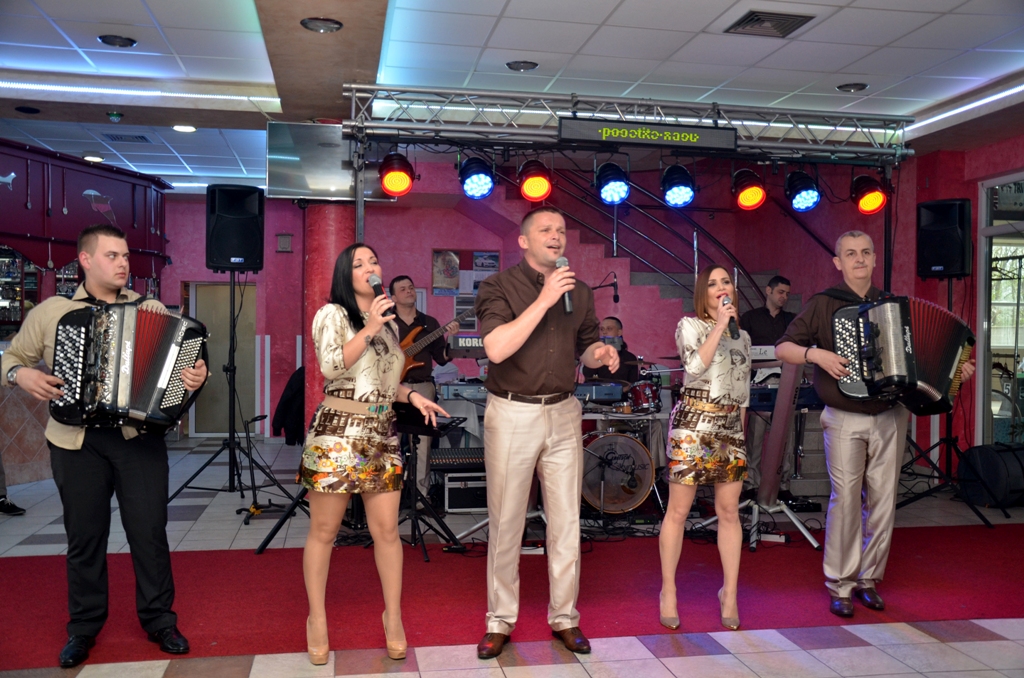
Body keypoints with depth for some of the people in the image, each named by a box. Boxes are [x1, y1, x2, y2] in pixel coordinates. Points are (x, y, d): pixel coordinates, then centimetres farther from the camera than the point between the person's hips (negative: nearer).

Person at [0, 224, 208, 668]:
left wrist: (197, 376, -17)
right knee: (84, 536, 9)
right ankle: (83, 627, 25)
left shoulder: (152, 309, 6)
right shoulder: (49, 312, 5)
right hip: (76, 441, 0)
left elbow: (182, 356, 5)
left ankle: (159, 619, 19)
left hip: (139, 436, 0)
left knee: (150, 531, 3)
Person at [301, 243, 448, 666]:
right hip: (338, 432, -5)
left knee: (386, 529, 4)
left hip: (382, 433, 5)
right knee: (324, 531, 3)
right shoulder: (332, 315, -1)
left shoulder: (388, 322, 17)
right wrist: (369, 330, -21)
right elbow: (331, 367, -16)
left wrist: (413, 396, 8)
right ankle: (317, 619, 18)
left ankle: (393, 616, 18)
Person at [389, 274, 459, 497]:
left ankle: (421, 493, 5)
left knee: (422, 443, -2)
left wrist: (448, 339, -7)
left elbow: (442, 358, 9)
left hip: (422, 387, 1)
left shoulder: (430, 323, 13)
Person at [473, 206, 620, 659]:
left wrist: (600, 353, -4)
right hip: (512, 414, -4)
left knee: (566, 522, 9)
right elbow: (497, 349, -19)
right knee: (506, 523, 5)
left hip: (563, 413, 4)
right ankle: (500, 621, 19)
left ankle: (564, 618, 23)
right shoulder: (499, 286, -4)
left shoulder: (579, 292, 10)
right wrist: (544, 300, -20)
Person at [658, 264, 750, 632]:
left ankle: (729, 591, 17)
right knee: (678, 510, -1)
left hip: (731, 428, 5)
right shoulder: (689, 325, 1)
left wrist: (740, 429, 18)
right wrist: (720, 324, -15)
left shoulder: (742, 335, 17)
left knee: (729, 511, 5)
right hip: (693, 424, -5)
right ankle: (668, 590, 11)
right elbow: (695, 366, -18)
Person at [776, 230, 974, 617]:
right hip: (846, 421, -4)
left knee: (883, 501, 6)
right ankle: (840, 586, 6)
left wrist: (954, 371, 6)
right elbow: (783, 348, -2)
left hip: (889, 418, 4)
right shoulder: (824, 305, 0)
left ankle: (869, 578, 20)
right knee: (846, 501, -6)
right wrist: (816, 354, -18)